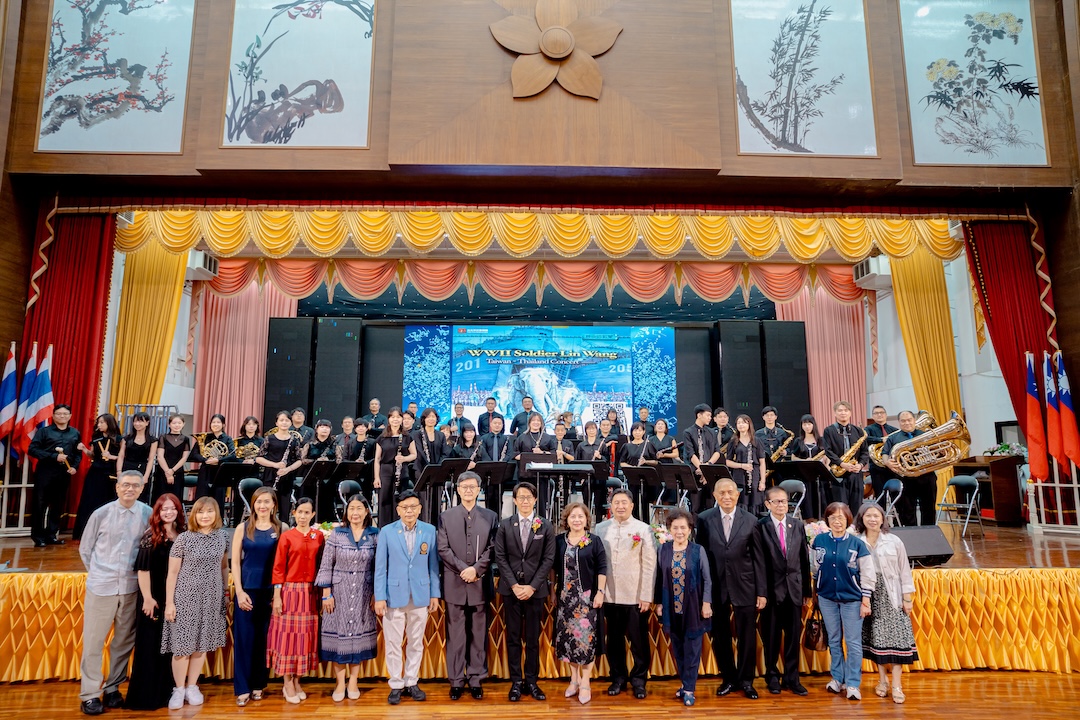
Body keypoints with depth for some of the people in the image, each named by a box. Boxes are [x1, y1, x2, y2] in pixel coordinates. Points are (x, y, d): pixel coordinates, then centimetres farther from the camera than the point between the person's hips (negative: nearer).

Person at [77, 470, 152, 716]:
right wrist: (98, 573, 10)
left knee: (124, 640, 10)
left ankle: (113, 688, 26)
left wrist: (136, 572, 6)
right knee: (94, 640, 4)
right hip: (101, 586, -1)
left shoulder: (148, 514, -6)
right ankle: (89, 694, 16)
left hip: (131, 587, 1)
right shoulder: (101, 514, -5)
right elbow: (85, 549, 6)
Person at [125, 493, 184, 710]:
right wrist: (148, 598, -17)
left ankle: (166, 692, 24)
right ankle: (146, 696, 14)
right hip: (155, 598, -5)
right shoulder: (151, 536, -8)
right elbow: (143, 569, -12)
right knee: (151, 646, 3)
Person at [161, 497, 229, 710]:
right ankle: (179, 689, 19)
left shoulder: (222, 538, 1)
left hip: (212, 598, 3)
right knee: (182, 644, 1)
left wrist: (227, 593, 13)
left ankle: (192, 687, 24)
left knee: (202, 643, 10)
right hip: (186, 597, -3)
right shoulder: (183, 538, -9)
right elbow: (172, 573, -6)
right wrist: (169, 602, -8)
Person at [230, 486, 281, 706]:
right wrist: (239, 591, -6)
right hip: (247, 589, 0)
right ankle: (242, 688, 11)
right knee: (243, 638, 1)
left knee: (264, 638, 7)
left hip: (270, 590, 0)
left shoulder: (281, 529, 2)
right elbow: (235, 562, 1)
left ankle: (258, 684, 20)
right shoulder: (243, 528, 2)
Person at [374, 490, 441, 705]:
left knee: (416, 643, 11)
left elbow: (433, 564, 3)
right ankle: (396, 685, 21)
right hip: (394, 595, -1)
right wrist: (379, 597, -6)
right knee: (393, 644, 6)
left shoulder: (430, 531, 0)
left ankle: (411, 683, 25)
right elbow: (380, 567, -2)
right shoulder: (387, 532, -3)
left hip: (420, 596, 1)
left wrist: (435, 594, 2)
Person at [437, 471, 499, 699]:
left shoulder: (491, 516, 7)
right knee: (455, 635, 5)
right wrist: (463, 569, -12)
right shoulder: (446, 517, 6)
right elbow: (443, 549, -2)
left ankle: (476, 680, 17)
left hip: (480, 584, 1)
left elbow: (492, 549, 0)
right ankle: (456, 681, 15)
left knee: (479, 634, 7)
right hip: (454, 584, 0)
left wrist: (476, 569, -12)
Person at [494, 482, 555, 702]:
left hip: (535, 590, 0)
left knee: (533, 639, 6)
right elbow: (500, 557, 0)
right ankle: (516, 682, 15)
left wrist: (532, 586, -10)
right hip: (511, 589, 0)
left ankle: (532, 681, 16)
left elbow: (548, 559, -2)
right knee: (513, 638, 6)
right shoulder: (505, 526, 3)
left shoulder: (546, 527, 2)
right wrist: (514, 585, -9)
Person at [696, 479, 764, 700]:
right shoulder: (704, 519, -2)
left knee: (747, 636, 7)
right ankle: (729, 679, 27)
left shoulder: (750, 521, -1)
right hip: (716, 586, 0)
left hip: (744, 586, 0)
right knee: (720, 636, 9)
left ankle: (746, 681, 25)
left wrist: (761, 591, -1)